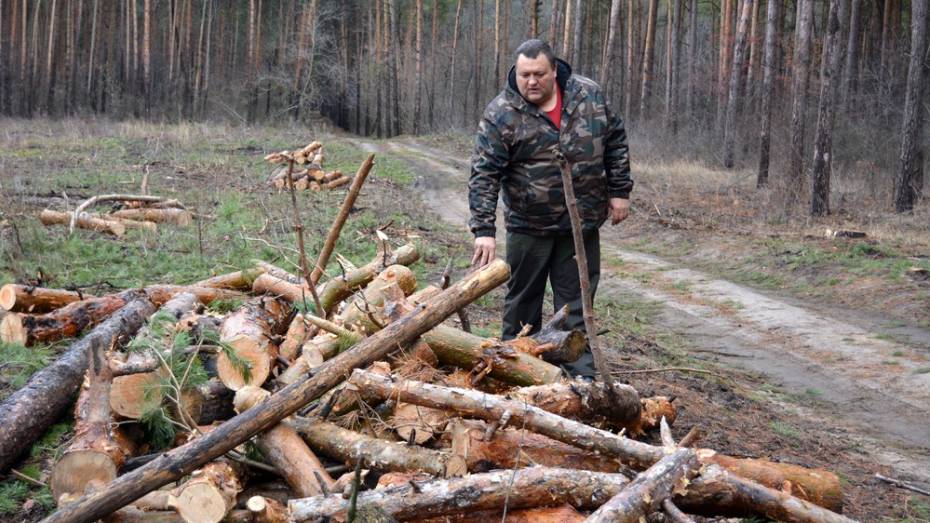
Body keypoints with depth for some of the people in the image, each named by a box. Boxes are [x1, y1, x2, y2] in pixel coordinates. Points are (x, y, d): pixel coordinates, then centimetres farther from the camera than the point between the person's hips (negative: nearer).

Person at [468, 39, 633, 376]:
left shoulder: (589, 95, -3)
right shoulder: (501, 114, -13)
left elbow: (615, 142, 9)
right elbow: (484, 174, -16)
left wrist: (619, 191, 5)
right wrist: (484, 230, -23)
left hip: (583, 223, 2)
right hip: (529, 225, -2)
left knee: (576, 301, 7)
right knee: (523, 299, 10)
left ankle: (580, 373, 14)